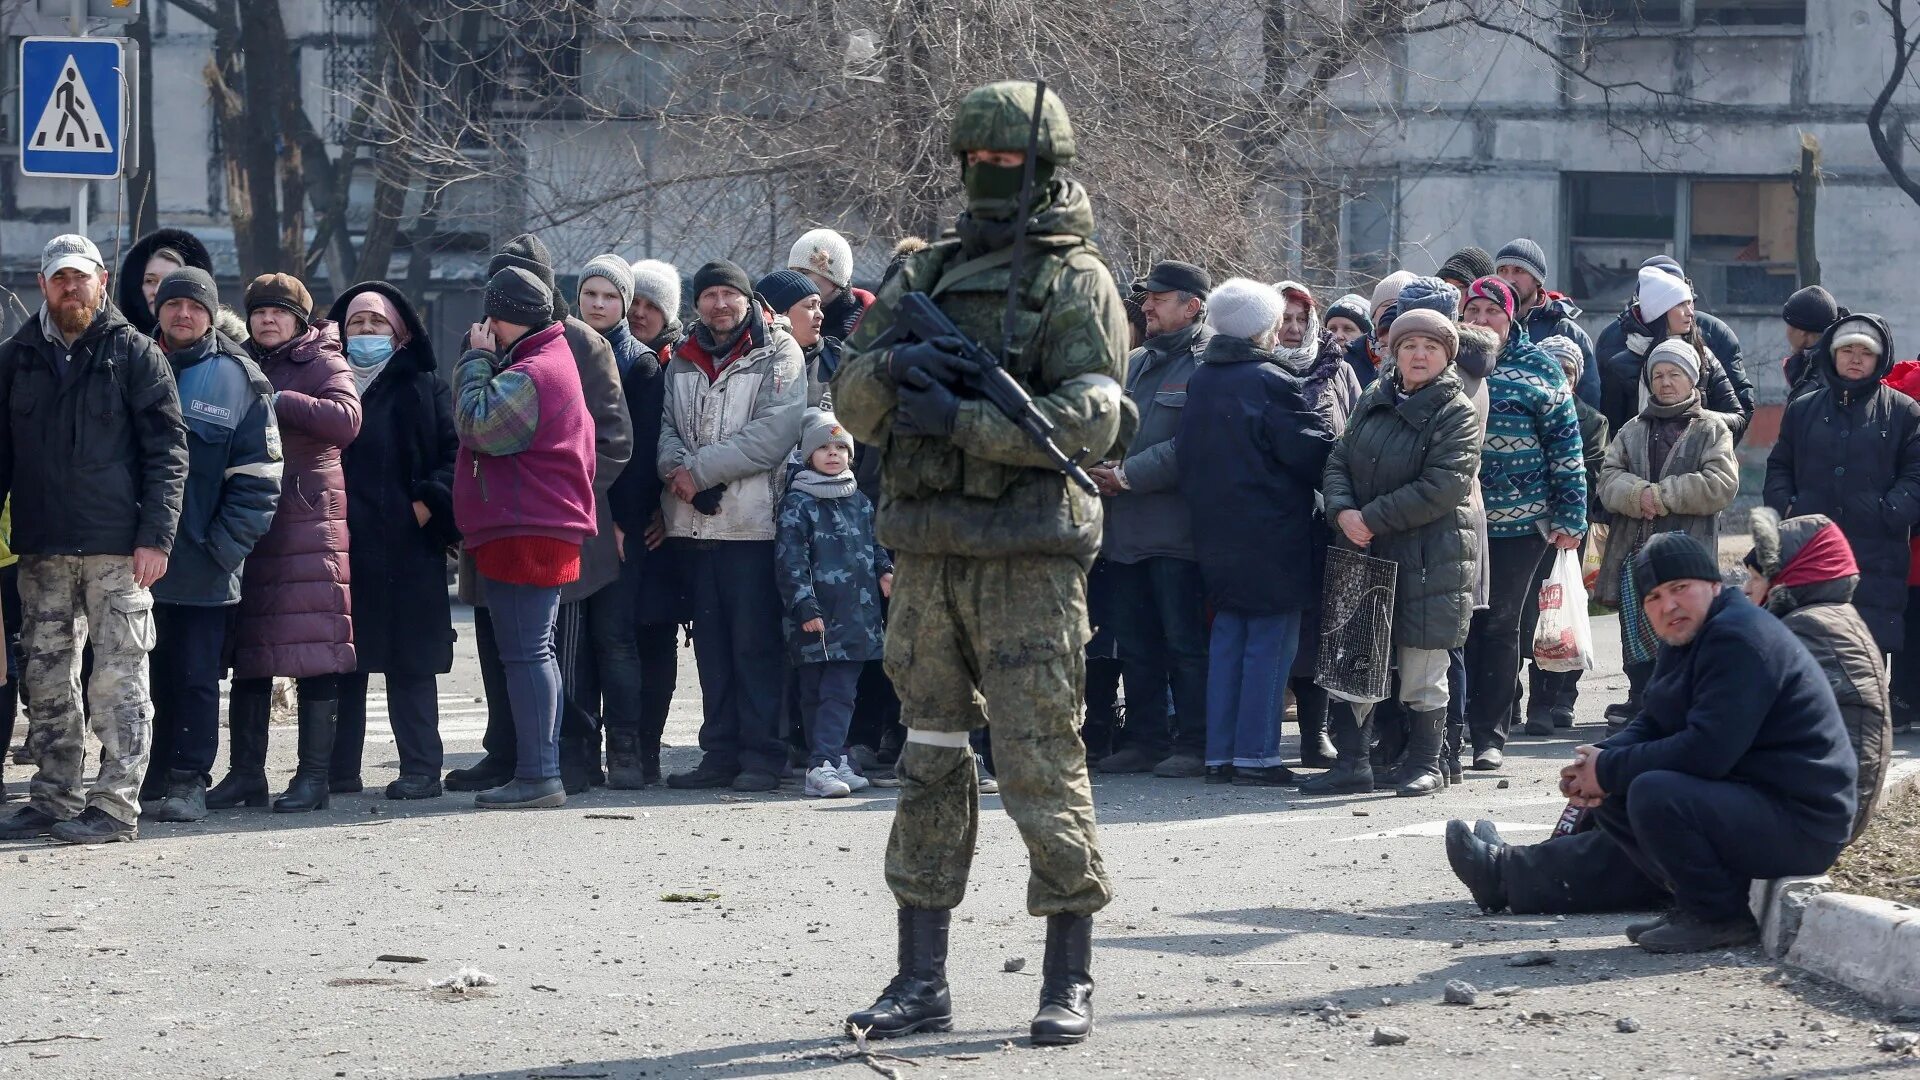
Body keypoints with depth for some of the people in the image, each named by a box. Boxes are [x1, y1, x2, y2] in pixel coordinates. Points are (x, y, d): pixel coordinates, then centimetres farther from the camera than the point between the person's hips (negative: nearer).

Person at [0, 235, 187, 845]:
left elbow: (167, 451, -2)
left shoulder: (135, 354, 1)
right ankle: (53, 800, 15)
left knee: (117, 683, -4)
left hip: (118, 549, -4)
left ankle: (116, 806, -2)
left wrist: (156, 537, -10)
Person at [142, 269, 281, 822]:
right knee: (147, 677, 7)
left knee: (194, 677, 0)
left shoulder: (239, 380, 0)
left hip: (201, 566, -3)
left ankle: (187, 783, 7)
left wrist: (224, 547, -9)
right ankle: (152, 782, 14)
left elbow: (257, 479, -3)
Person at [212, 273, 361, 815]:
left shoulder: (324, 364, 2)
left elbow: (346, 419, -16)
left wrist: (279, 401, -15)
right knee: (248, 652, 6)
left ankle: (315, 774, -5)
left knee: (315, 650, -6)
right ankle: (245, 771, 11)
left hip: (310, 520, -5)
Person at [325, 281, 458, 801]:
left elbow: (454, 452, 0)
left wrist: (430, 502, -11)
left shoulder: (423, 387, 8)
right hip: (341, 544, 3)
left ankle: (420, 767, 0)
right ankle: (339, 771, 8)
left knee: (410, 661, -2)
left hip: (407, 544, -3)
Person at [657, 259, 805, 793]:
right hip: (694, 523, 5)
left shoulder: (778, 355, -1)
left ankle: (761, 755, -1)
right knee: (711, 643, 8)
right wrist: (675, 465, -11)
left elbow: (773, 433, -12)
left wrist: (700, 470, -14)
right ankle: (720, 754, 13)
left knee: (754, 643, -5)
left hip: (752, 520, -5)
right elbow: (667, 424, 12)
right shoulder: (682, 361, 16)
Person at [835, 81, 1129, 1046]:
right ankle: (921, 983, 14)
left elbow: (1089, 419, -13)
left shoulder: (1077, 282, -1)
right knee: (929, 760, 9)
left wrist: (959, 419, -18)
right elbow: (850, 396, 9)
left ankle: (1069, 981, 2)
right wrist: (892, 367, -13)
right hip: (925, 549, 6)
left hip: (1028, 553, -6)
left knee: (1041, 762, -7)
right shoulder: (923, 277, 16)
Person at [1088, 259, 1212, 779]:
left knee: (1184, 640, -4)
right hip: (1123, 524, 8)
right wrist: (1098, 468, -2)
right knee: (1135, 643, 10)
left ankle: (1193, 743, 1)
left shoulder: (1206, 366, -7)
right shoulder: (1133, 364, 20)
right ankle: (1144, 739, 16)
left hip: (1176, 527, -8)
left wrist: (1129, 474, -16)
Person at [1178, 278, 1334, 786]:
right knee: (1270, 642, -1)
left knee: (1227, 639, 11)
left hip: (1215, 530, 7)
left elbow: (1186, 457, 15)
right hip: (1272, 530, -7)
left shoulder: (1201, 380, 7)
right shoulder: (1272, 383, -14)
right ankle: (1255, 754, -3)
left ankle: (1220, 754, 11)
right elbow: (1313, 451, -13)